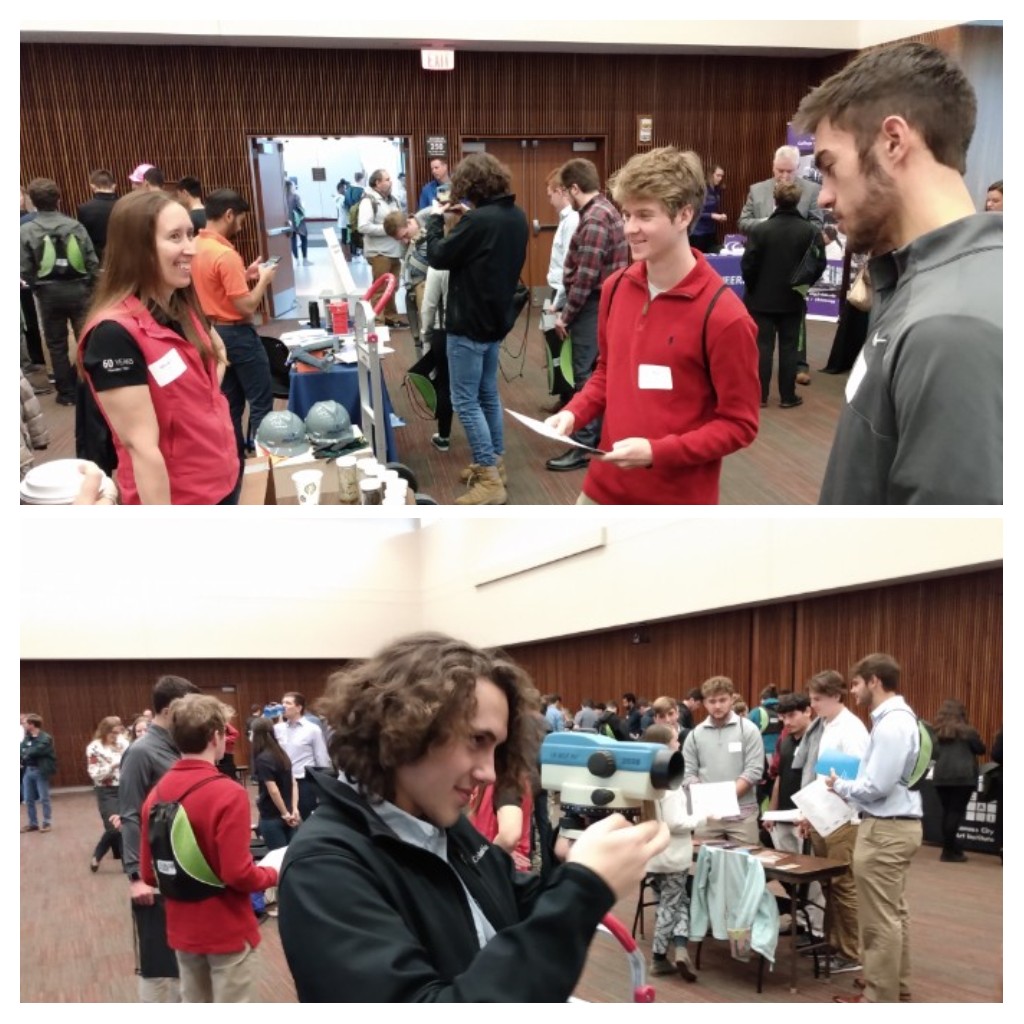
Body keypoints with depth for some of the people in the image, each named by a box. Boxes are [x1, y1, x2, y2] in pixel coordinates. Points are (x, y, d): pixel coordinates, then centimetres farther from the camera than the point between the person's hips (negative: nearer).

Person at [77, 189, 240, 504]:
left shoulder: (184, 307, 1)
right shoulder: (116, 333, -23)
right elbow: (141, 446, -24)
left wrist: (212, 398, 6)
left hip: (224, 478, 8)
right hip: (176, 499, -8)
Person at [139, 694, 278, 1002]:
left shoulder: (157, 793, 1)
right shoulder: (228, 794, -20)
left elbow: (149, 872, 5)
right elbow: (238, 874, -22)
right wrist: (273, 874, -3)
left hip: (182, 930, 6)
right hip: (227, 931, -6)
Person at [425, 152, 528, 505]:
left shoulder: (478, 220, -23)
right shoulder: (515, 216, 5)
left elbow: (438, 257, -15)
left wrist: (436, 218, 0)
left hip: (470, 323, -9)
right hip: (497, 317, 9)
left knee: (465, 401, -3)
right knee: (488, 394, 18)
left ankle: (489, 480, -4)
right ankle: (494, 464, 26)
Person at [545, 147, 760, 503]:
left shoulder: (723, 315, -19)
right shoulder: (616, 288, 1)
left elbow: (739, 425, -14)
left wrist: (657, 452, -24)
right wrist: (573, 413, -2)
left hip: (678, 505, -6)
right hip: (606, 488, 6)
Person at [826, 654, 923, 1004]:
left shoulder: (891, 724, -21)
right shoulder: (897, 717, 11)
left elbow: (877, 787, -23)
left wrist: (840, 785, -7)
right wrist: (848, 785, 8)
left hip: (884, 830, -11)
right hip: (895, 825, 11)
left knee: (880, 919, -2)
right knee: (894, 912, 19)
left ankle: (879, 998, 7)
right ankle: (895, 984, 31)